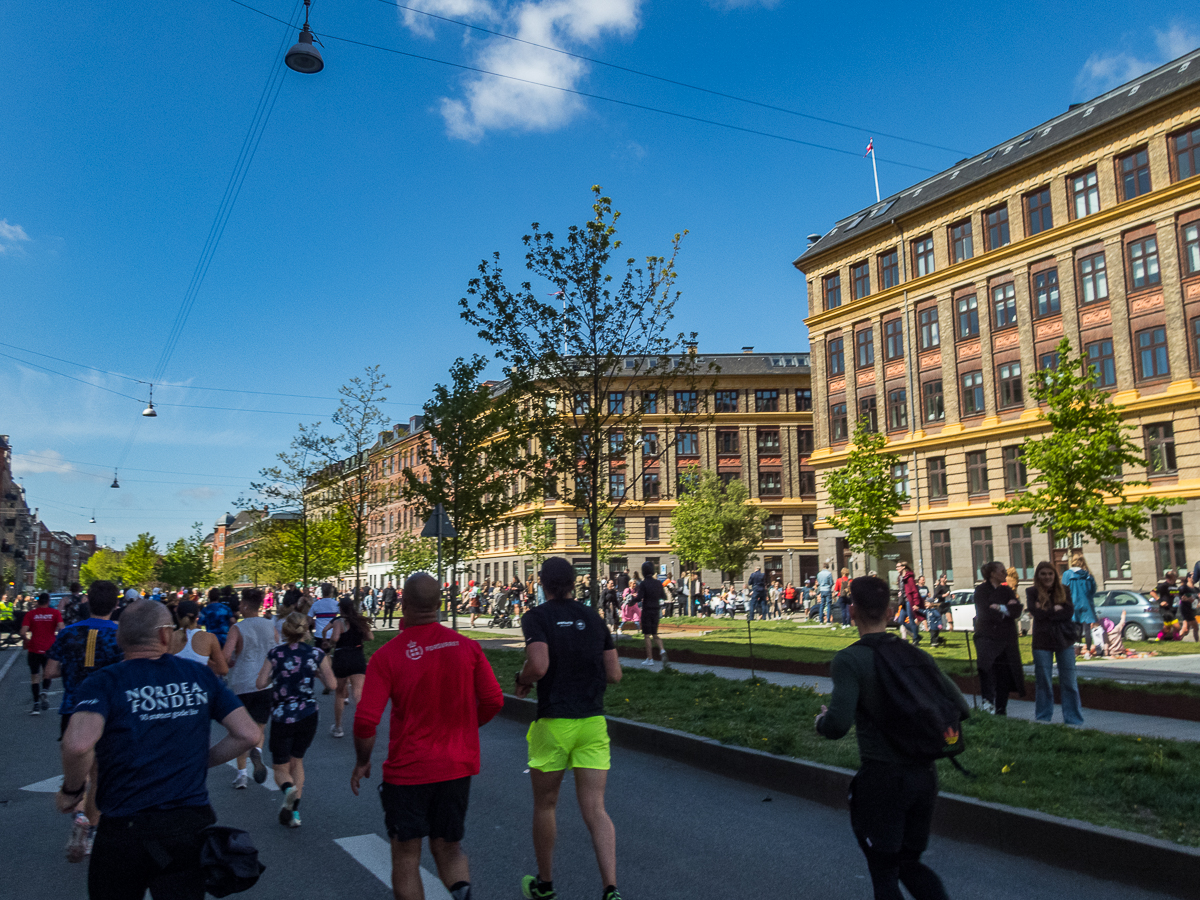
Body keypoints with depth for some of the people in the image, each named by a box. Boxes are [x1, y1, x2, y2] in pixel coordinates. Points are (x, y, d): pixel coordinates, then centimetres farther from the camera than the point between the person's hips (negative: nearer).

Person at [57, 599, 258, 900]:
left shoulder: (104, 682, -7)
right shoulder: (200, 675, 1)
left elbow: (78, 744, -25)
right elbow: (246, 734, -1)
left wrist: (71, 790, -6)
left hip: (124, 829, -1)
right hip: (192, 826, 2)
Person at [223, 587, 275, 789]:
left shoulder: (237, 628, -8)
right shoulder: (270, 627, 4)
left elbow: (225, 657, -17)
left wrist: (233, 664, 4)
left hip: (242, 684, -2)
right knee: (259, 727, 12)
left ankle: (242, 773, 15)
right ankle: (257, 751, -20)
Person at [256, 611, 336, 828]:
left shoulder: (275, 653, -6)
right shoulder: (316, 653, -4)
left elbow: (261, 683, -7)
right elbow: (331, 684, -5)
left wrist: (276, 675, 10)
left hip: (281, 718, -2)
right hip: (308, 716, 2)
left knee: (280, 768, 11)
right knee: (297, 761, 20)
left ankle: (289, 789, -23)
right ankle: (294, 812, 14)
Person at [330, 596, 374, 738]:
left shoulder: (339, 621, -6)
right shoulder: (359, 621, 9)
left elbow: (334, 637, -21)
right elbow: (370, 636, 8)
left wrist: (331, 638, 0)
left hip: (341, 659, -3)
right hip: (358, 659, 3)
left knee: (339, 693, 14)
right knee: (358, 693, -6)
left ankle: (337, 728, 25)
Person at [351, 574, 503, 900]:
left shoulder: (386, 656, -13)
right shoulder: (466, 646, -6)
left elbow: (365, 720, -16)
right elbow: (493, 700, -1)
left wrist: (362, 762, 2)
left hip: (407, 769, -3)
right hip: (457, 766, 3)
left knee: (406, 855, 14)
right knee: (448, 847, 19)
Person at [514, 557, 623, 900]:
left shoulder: (537, 617, -7)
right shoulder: (593, 618, 8)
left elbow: (538, 666, -21)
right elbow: (614, 674, 7)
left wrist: (522, 679, 0)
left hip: (553, 724, -3)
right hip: (593, 723, 3)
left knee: (544, 805, 17)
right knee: (595, 810, 4)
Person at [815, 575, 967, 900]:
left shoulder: (849, 660, -15)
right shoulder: (914, 654, 2)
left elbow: (838, 725, -26)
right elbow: (960, 709, 4)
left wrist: (822, 719, -4)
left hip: (882, 779, -5)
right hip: (925, 774, 6)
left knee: (884, 872, 13)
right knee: (910, 863, 24)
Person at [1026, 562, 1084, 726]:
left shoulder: (1063, 591, 7)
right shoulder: (1032, 592, 2)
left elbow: (1070, 613, -7)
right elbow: (1036, 613, -12)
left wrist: (1046, 612, -11)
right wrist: (1056, 609, -6)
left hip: (1065, 641, 1)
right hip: (1042, 643, -1)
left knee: (1069, 683, 2)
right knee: (1043, 683, 4)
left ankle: (1074, 720, 10)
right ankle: (1043, 719, 14)